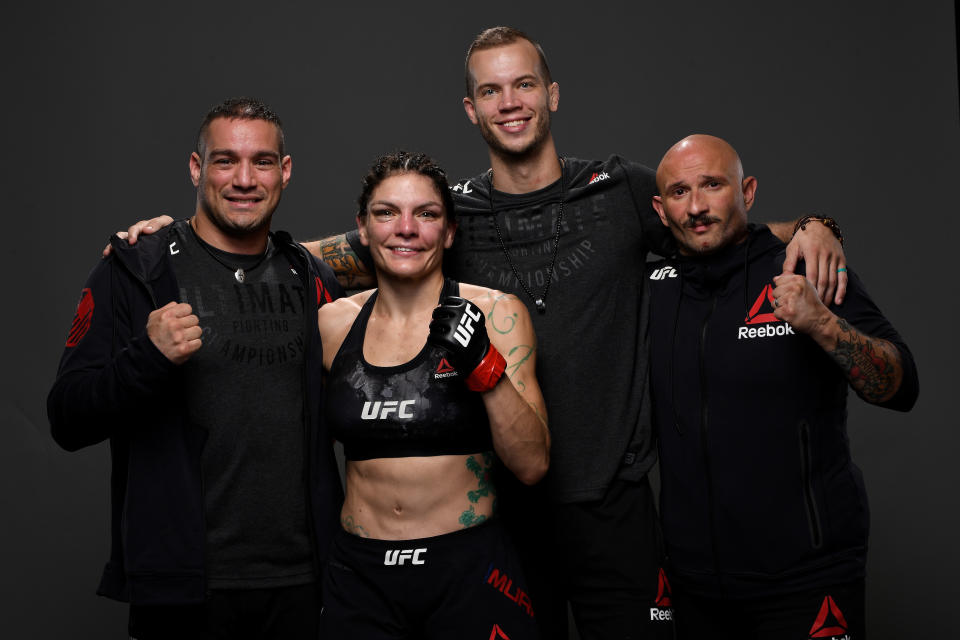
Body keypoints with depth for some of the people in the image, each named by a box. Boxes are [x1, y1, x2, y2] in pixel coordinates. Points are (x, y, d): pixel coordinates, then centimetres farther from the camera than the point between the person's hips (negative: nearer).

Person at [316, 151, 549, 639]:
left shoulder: (496, 314, -4)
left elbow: (533, 465, -8)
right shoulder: (333, 322, 3)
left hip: (470, 572, -2)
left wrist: (484, 366, -21)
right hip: (360, 575, 2)